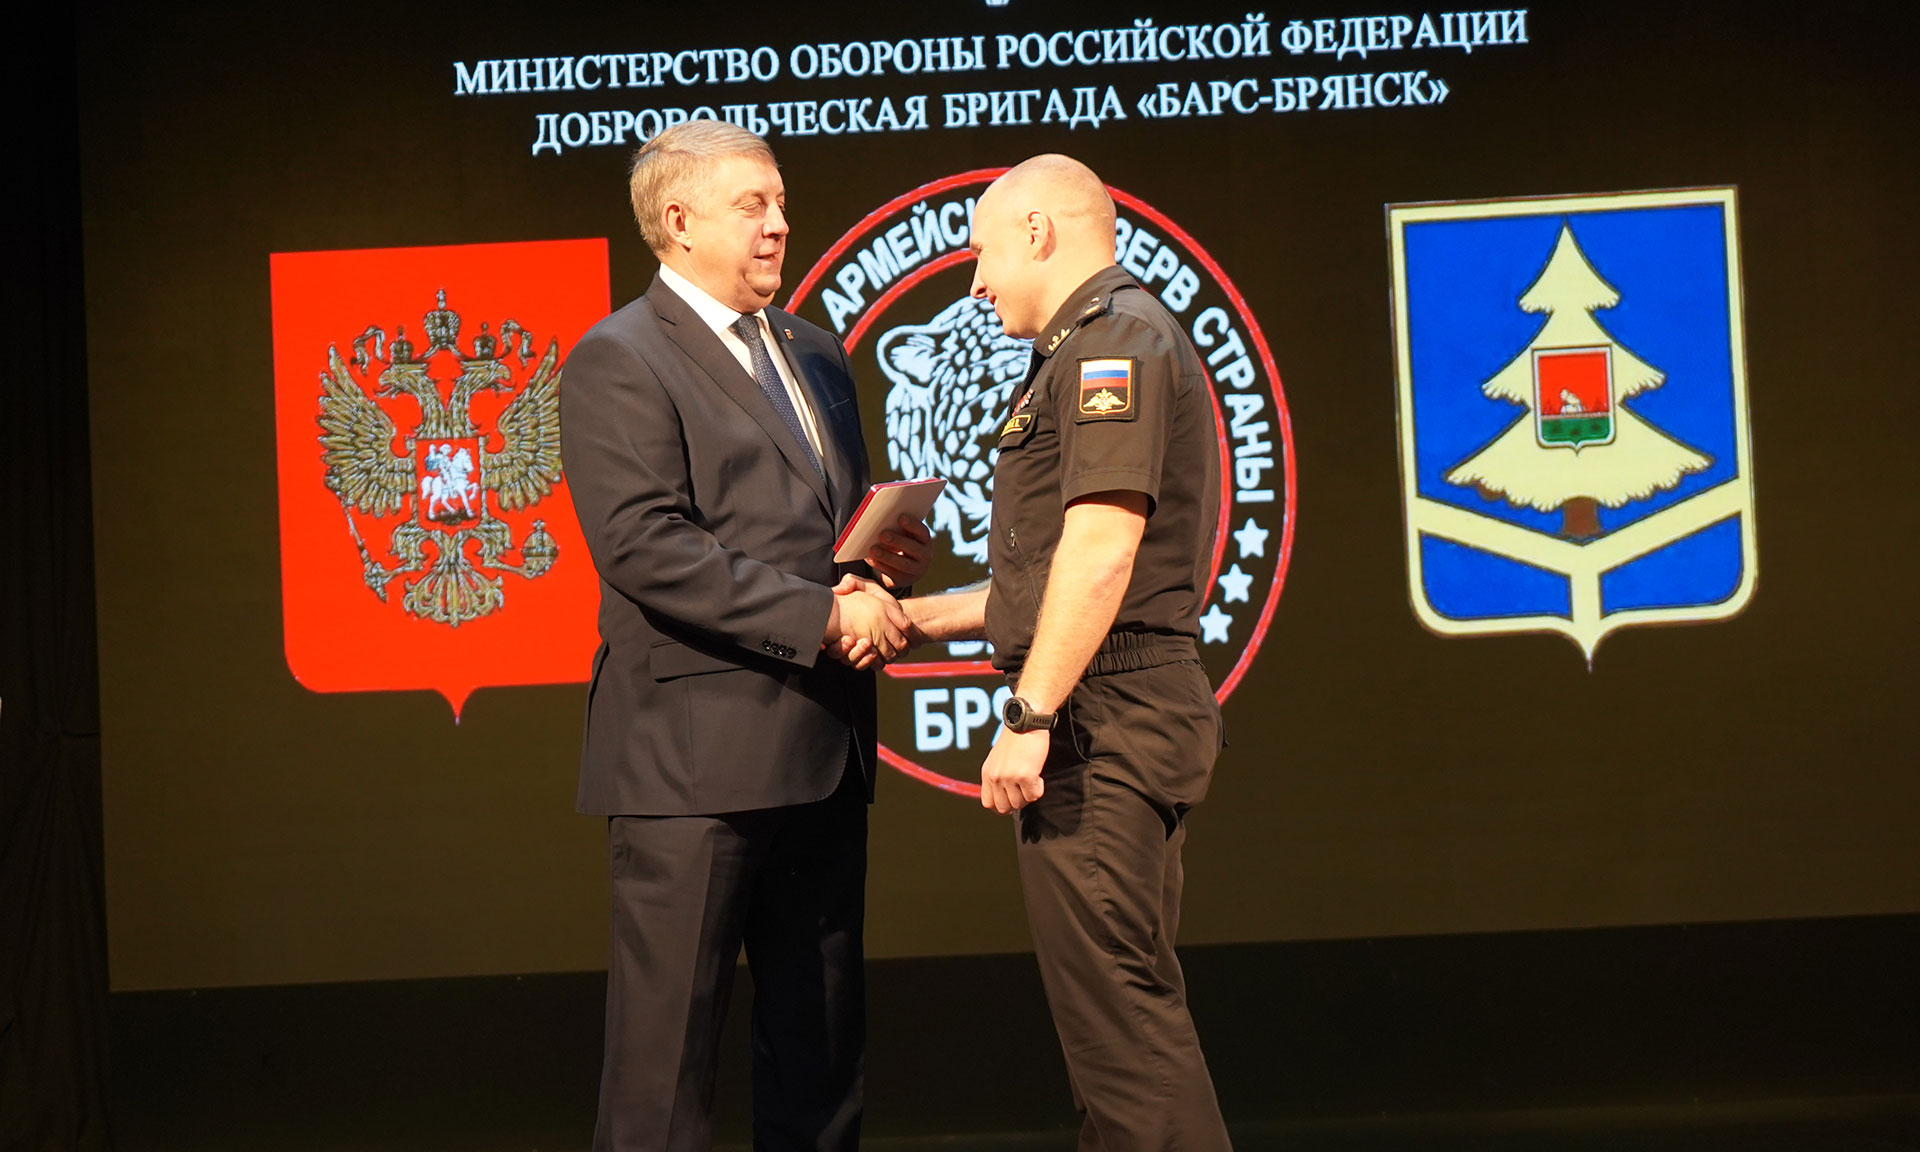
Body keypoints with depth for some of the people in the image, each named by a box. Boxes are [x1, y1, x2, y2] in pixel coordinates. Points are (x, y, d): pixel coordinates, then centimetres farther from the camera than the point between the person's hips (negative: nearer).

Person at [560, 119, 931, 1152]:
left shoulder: (814, 353, 19)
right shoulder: (618, 362, -6)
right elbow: (645, 546, -17)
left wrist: (891, 558, 3)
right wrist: (822, 616, -20)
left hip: (822, 748, 8)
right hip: (694, 755, -8)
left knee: (822, 1040, 13)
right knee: (669, 1038, -3)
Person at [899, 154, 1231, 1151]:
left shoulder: (1113, 335, -10)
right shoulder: (1091, 348, 24)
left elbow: (1102, 548, -21)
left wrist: (1031, 714, -22)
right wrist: (925, 616, 23)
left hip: (1100, 720, -11)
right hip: (1125, 722, 11)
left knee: (1114, 1006, -10)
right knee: (1129, 1002, 14)